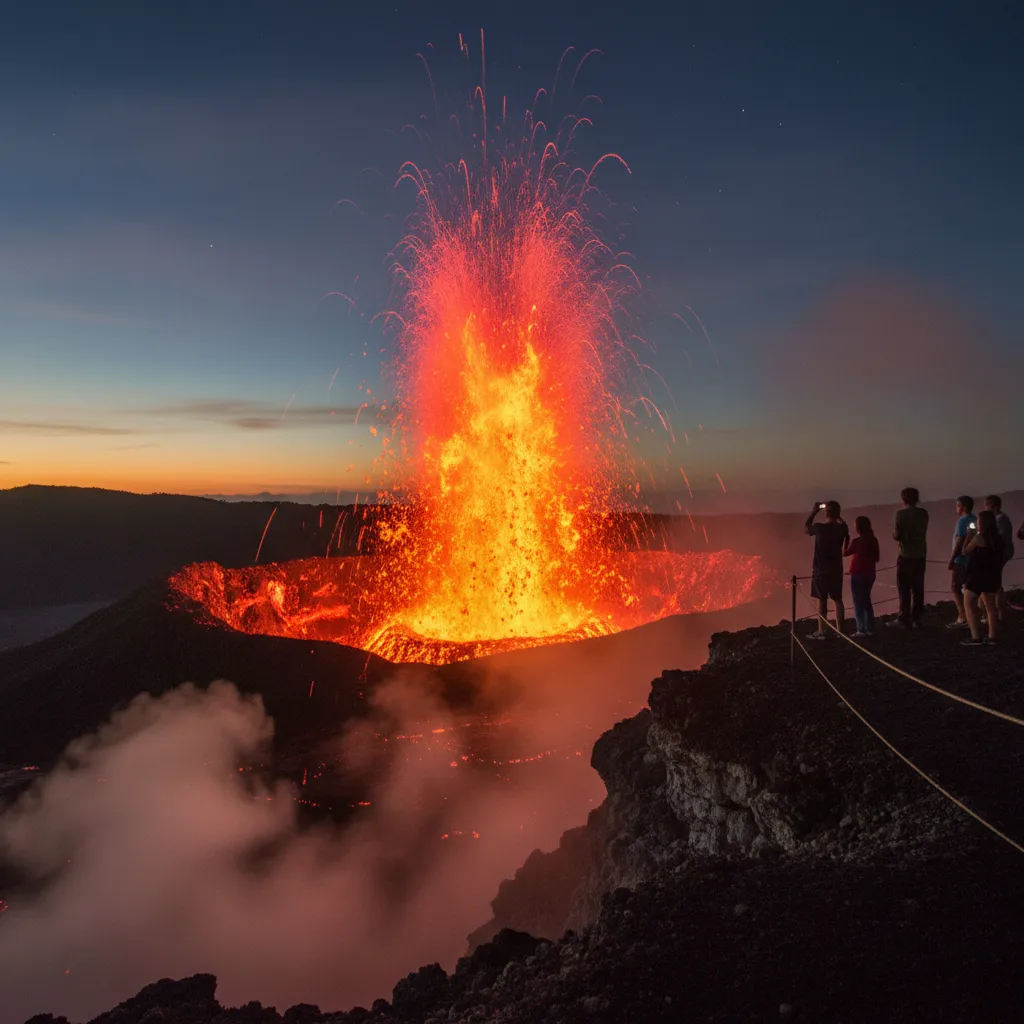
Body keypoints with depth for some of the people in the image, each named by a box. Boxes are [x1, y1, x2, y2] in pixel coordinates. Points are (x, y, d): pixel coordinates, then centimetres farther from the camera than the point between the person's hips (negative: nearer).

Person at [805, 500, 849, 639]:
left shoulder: (819, 527, -12)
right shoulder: (842, 528, -4)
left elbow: (806, 527, 10)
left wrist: (814, 512, 15)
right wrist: (836, 515, 21)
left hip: (820, 570, -3)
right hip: (836, 570, 3)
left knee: (822, 600, 4)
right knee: (838, 600, 10)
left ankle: (821, 631, 5)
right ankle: (839, 630, 11)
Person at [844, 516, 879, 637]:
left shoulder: (856, 541, -18)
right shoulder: (873, 540, 0)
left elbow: (845, 553, -4)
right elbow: (876, 558, 6)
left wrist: (846, 539, 3)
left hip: (858, 575, -6)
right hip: (870, 575, 6)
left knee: (858, 603, 2)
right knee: (866, 601, 17)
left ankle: (861, 630, 1)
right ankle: (870, 629, 20)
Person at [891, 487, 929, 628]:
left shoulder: (901, 514, -10)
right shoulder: (923, 513, 6)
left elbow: (898, 536, -15)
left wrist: (894, 534, 7)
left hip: (906, 556, -5)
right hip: (921, 555, 5)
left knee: (904, 589, 0)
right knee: (918, 589, 10)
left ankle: (904, 618, -1)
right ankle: (916, 618, 12)